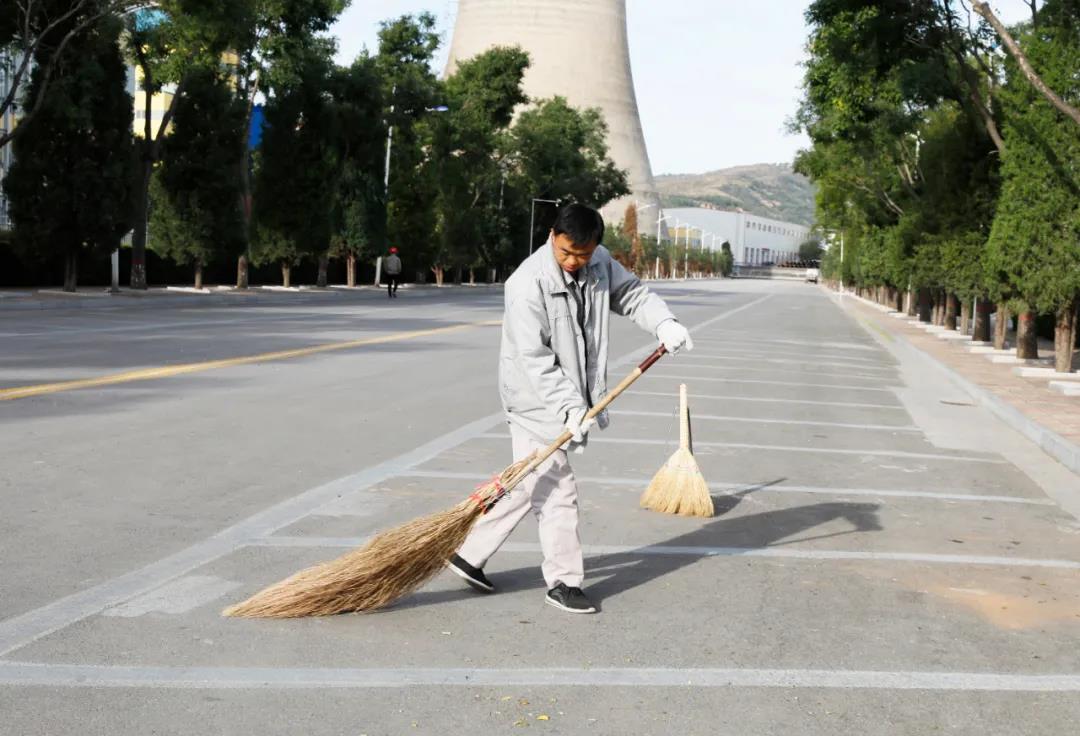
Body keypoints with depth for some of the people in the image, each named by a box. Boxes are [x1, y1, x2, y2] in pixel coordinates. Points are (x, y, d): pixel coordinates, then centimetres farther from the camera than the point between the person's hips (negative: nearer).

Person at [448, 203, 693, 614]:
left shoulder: (600, 264, 1)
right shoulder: (527, 284, -22)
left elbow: (631, 294, 10)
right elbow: (535, 359, -23)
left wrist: (663, 323, -10)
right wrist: (569, 406, -27)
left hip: (571, 401, 8)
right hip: (536, 404, -8)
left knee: (529, 487, 15)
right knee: (557, 492, -5)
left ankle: (469, 557, 27)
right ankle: (563, 582, 9)